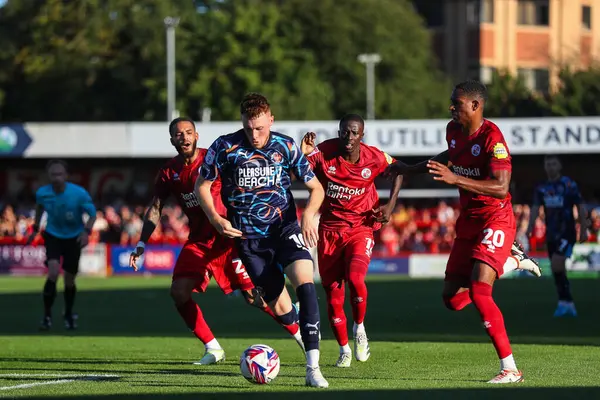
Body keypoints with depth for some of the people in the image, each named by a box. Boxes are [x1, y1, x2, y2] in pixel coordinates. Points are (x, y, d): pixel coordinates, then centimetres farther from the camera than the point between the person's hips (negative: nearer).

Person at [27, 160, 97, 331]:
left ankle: (69, 314, 35)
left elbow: (92, 214, -13)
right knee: (53, 273, -22)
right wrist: (36, 229, 10)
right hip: (53, 236, 0)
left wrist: (86, 231, -30)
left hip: (74, 238, 0)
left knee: (69, 279, 7)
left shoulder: (79, 193, -26)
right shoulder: (42, 193, -18)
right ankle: (47, 315, -7)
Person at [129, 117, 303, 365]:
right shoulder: (169, 172, 4)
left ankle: (300, 333, 6)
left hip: (227, 239, -5)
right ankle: (213, 349, 2)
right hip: (198, 241, 5)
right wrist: (141, 245, 3)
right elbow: (155, 209, 10)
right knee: (178, 292, -10)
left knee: (252, 295, -10)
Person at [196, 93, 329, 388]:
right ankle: (299, 328, 36)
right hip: (249, 237, 0)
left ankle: (312, 368, -27)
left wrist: (309, 215, -16)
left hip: (285, 227, 0)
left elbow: (316, 187, 4)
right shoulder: (225, 147, -8)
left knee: (305, 283, -24)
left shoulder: (286, 146, -5)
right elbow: (202, 185, 4)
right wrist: (215, 219, -11)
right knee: (280, 307, -2)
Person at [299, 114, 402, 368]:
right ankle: (344, 349, 24)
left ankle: (359, 328, 2)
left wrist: (390, 205, 3)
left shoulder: (374, 158, -9)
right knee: (333, 295, 3)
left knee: (355, 278, -26)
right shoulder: (324, 153, -11)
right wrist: (303, 153, -33)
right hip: (329, 230, 1)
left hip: (360, 229, -1)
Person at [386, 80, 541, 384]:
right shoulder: (453, 130, 4)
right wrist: (409, 169, 30)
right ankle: (513, 261, 29)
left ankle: (510, 369, -16)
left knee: (478, 292, -23)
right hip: (468, 222, 8)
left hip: (495, 220, -8)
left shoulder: (492, 138, -21)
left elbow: (501, 188, -30)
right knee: (453, 299, 9)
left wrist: (456, 179, -37)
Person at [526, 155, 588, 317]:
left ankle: (564, 303, -11)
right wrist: (530, 228, -14)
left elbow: (581, 208, -2)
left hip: (566, 233, -6)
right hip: (551, 235, 6)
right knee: (558, 271, 7)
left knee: (556, 265, -20)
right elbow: (535, 209, 1)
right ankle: (569, 306, 15)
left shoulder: (569, 185, -4)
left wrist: (583, 230, -7)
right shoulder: (541, 188, 8)